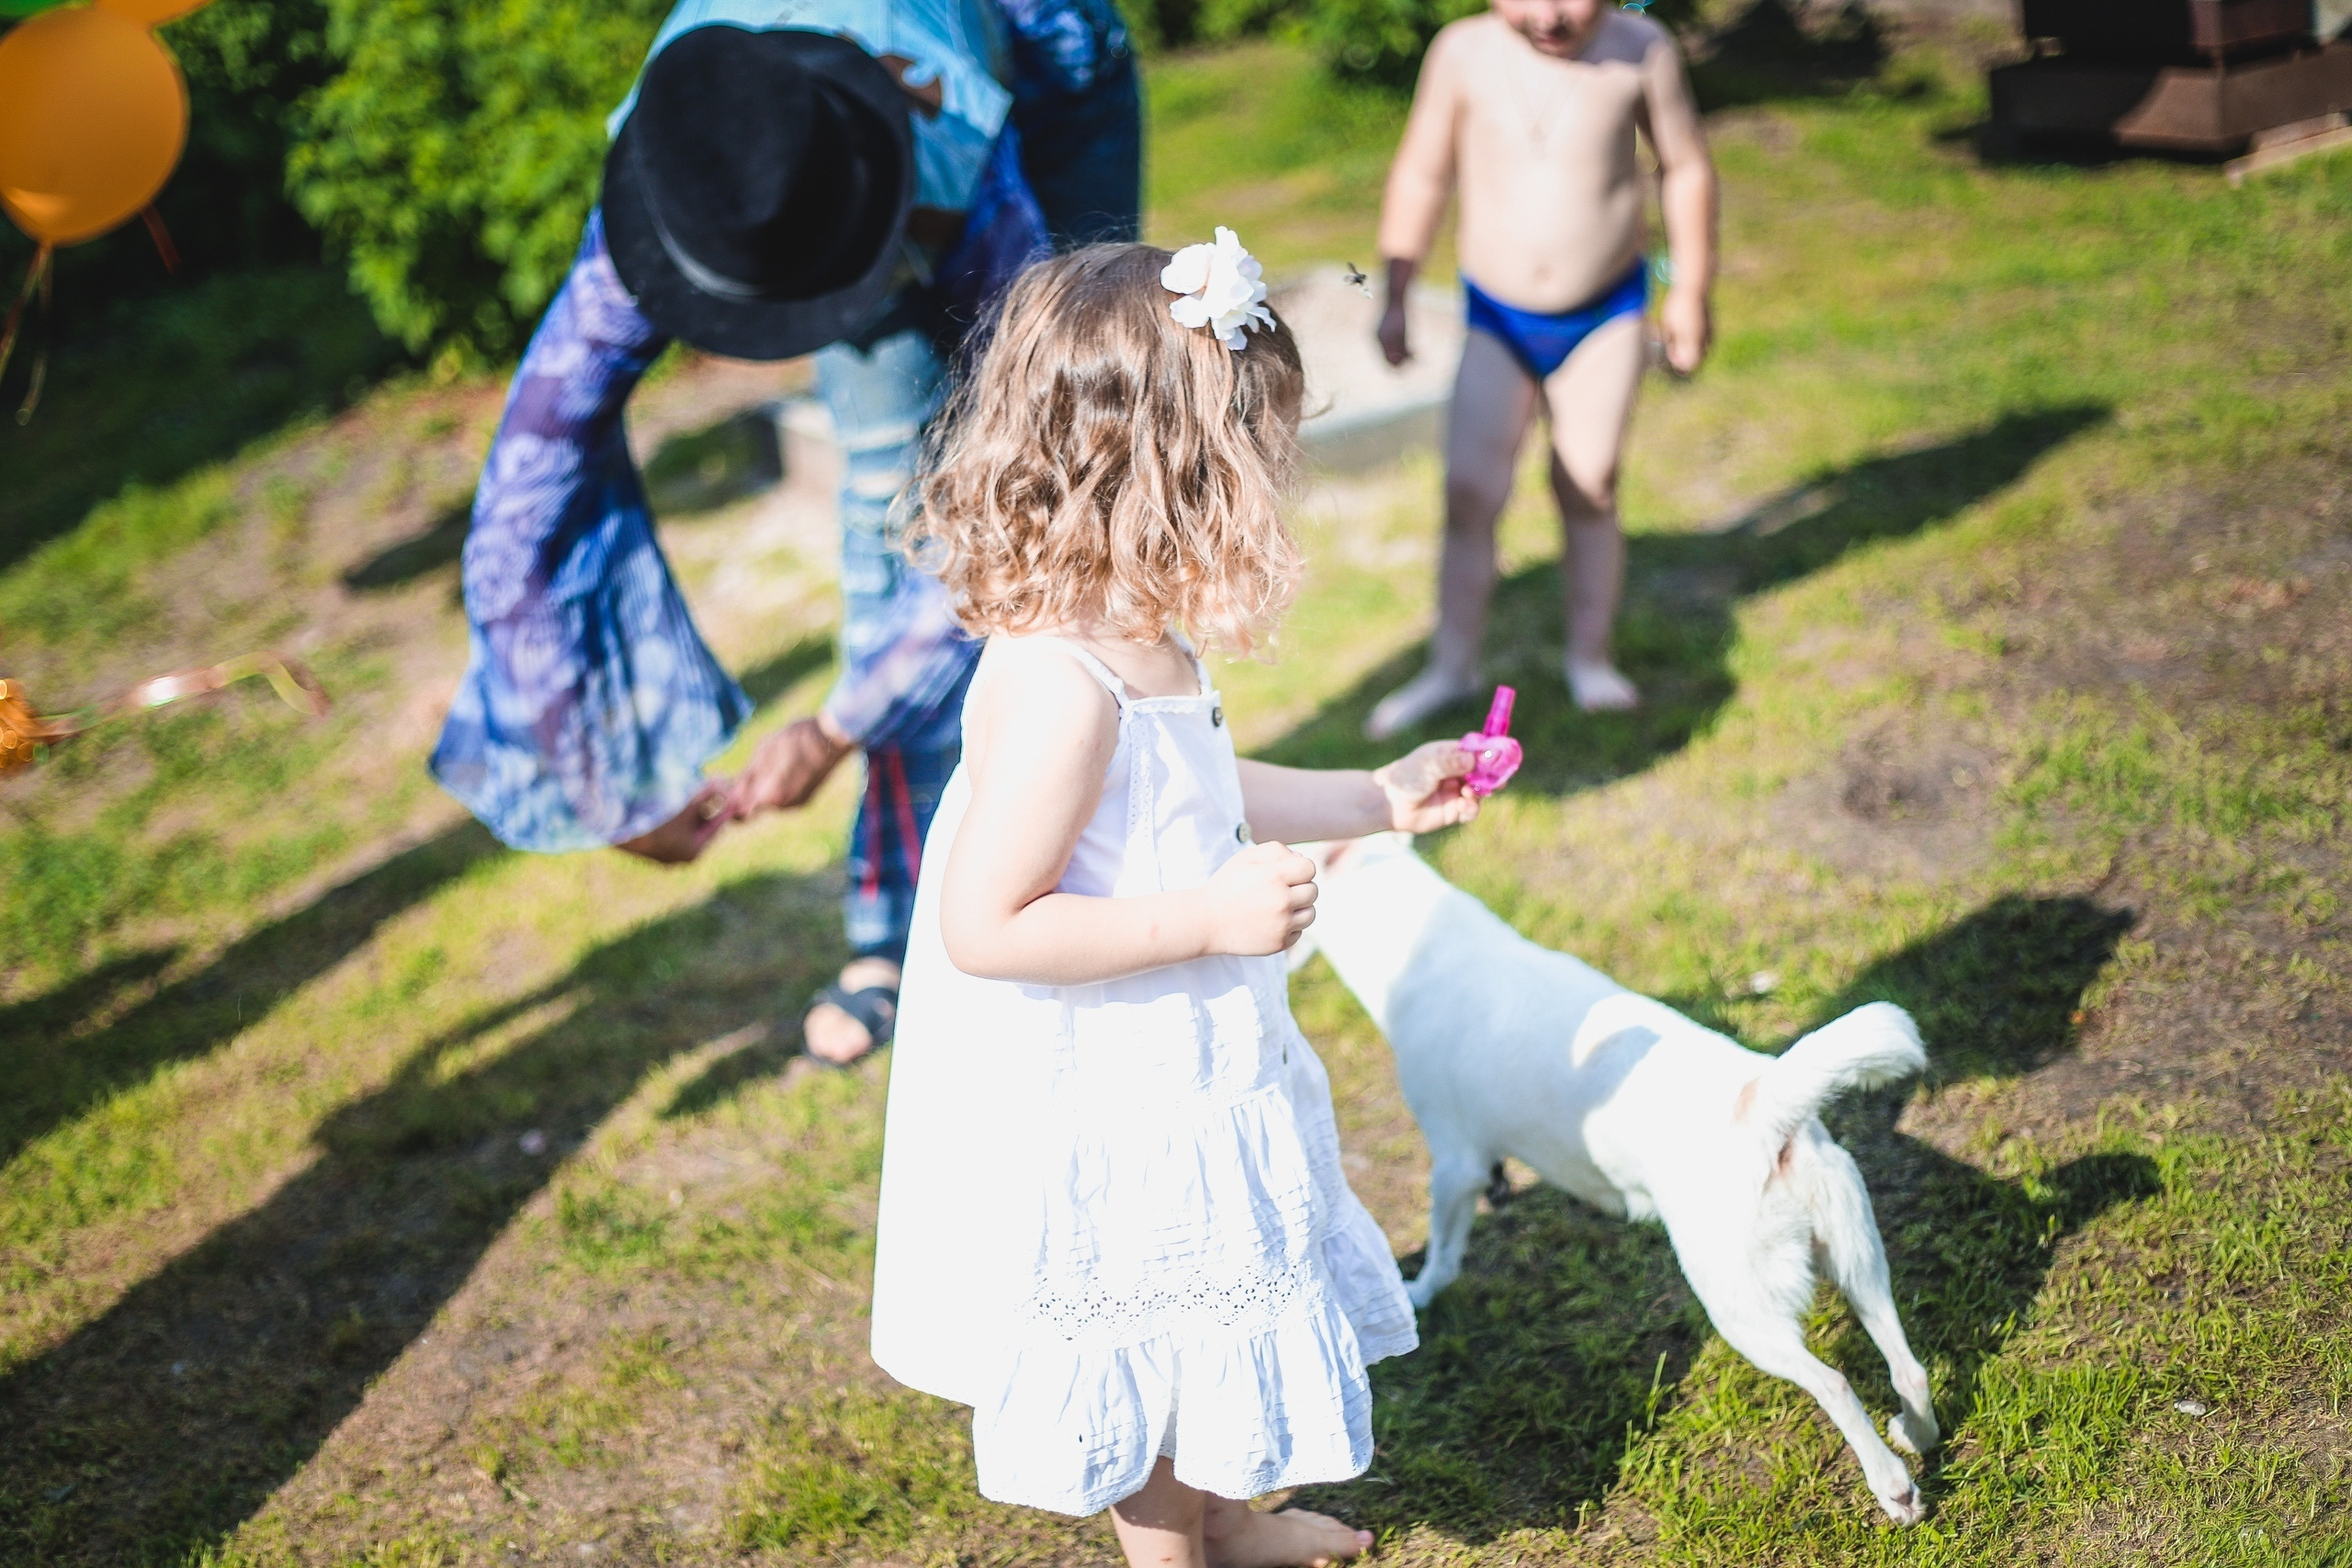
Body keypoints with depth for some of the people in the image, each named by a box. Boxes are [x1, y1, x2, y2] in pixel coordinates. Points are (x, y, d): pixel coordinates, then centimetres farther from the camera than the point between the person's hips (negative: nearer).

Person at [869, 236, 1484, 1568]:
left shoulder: (1132, 641, 0)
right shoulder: (1058, 686, -32)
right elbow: (983, 927, -31)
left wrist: (1375, 800, 19)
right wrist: (1210, 917, -29)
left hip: (1179, 1078, 10)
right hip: (1109, 1120, -10)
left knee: (1207, 1330, 29)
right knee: (1149, 1351, 14)